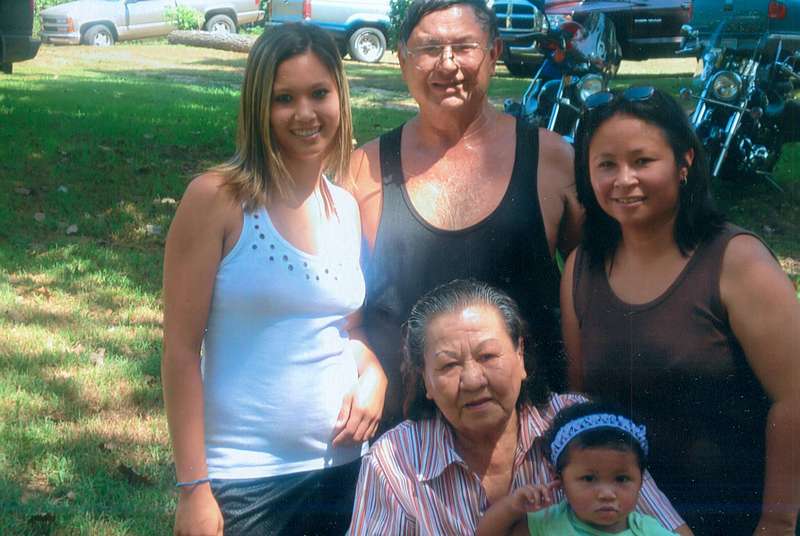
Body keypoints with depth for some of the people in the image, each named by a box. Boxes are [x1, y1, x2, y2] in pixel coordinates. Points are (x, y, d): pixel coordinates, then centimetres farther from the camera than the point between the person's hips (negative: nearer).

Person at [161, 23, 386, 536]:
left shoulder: (350, 208, 5)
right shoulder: (217, 199, -10)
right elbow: (181, 349, -10)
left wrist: (373, 376, -3)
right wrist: (193, 487, -13)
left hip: (343, 468, 5)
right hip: (243, 481, -4)